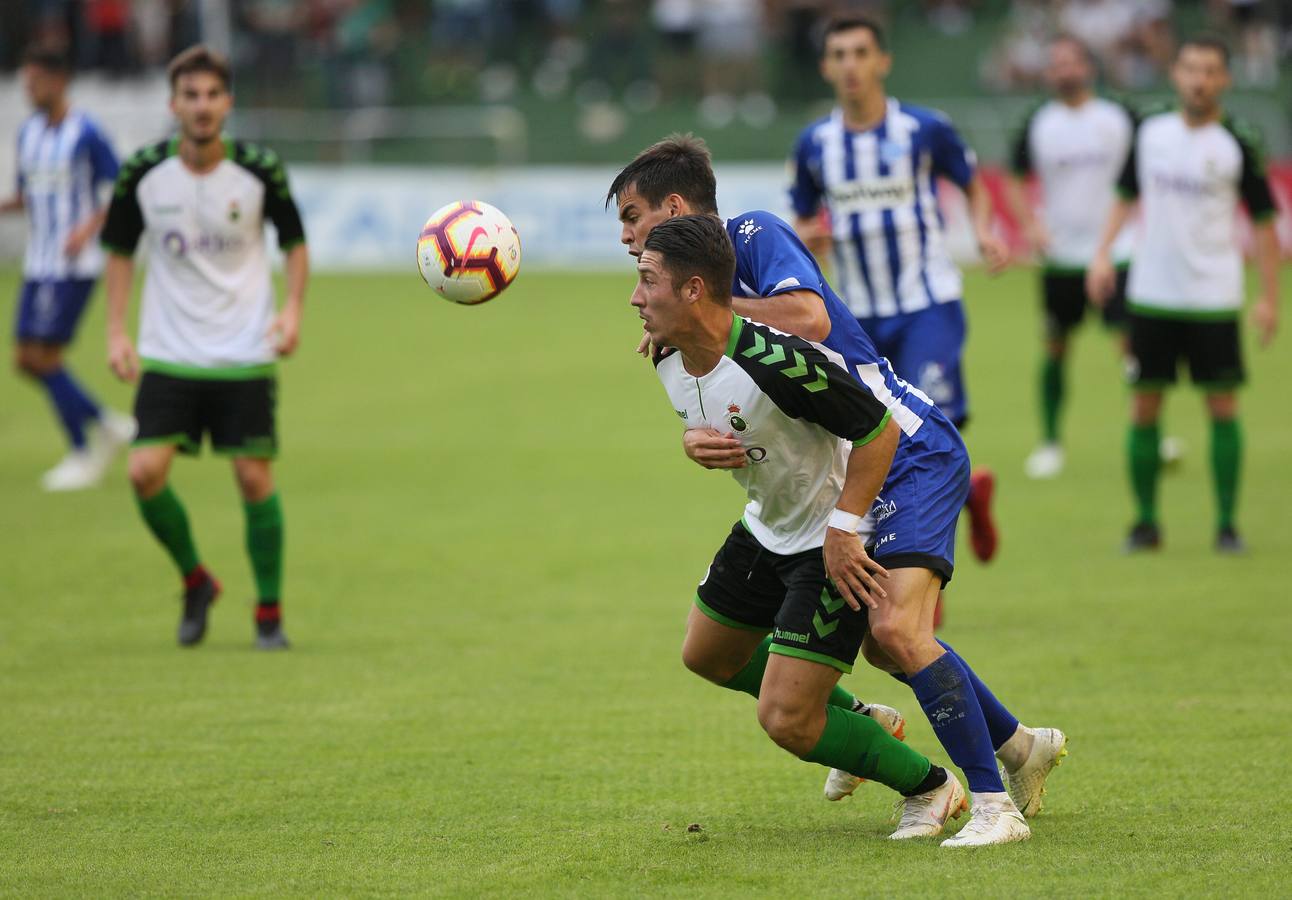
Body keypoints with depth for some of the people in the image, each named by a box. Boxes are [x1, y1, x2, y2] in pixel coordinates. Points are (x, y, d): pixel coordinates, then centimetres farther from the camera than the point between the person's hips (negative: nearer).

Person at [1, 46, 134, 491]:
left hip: (74, 267, -8)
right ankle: (108, 425, 20)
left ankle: (82, 454, 4)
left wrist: (88, 228, -22)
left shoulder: (86, 133, -11)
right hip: (38, 265, 8)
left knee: (45, 357, -10)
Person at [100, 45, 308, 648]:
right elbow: (120, 251, 9)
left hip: (245, 355, -1)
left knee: (254, 478, -4)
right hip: (168, 355, 1)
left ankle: (269, 613, 12)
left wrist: (292, 310, -7)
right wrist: (116, 332, 1)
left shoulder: (260, 171, -8)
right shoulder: (143, 173, -5)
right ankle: (194, 582, 13)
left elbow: (294, 242, 7)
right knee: (146, 472, -12)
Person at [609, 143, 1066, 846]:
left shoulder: (754, 235, -12)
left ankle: (994, 803, -15)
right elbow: (716, 415, 2)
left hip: (913, 452, -10)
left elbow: (810, 318, -30)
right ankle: (1020, 747, 35)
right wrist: (698, 440, -23)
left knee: (896, 627, -22)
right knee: (881, 643, 15)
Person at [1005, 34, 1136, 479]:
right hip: (1060, 255, 2)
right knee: (1055, 347, 5)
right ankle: (1049, 441, 16)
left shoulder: (1118, 118, 0)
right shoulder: (1038, 124, 2)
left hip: (1116, 251, -2)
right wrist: (1029, 224, -5)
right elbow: (1015, 180, 10)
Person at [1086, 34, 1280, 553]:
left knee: (1223, 407, -3)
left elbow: (1263, 222, -1)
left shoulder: (1237, 145, -6)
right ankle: (1146, 521, 12)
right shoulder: (1151, 133, 3)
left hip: (1213, 297, -3)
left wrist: (1270, 298, -5)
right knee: (1144, 408, 3)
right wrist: (1103, 253, 3)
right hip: (1151, 295, 3)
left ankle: (1227, 524, 5)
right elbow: (1127, 196, 16)